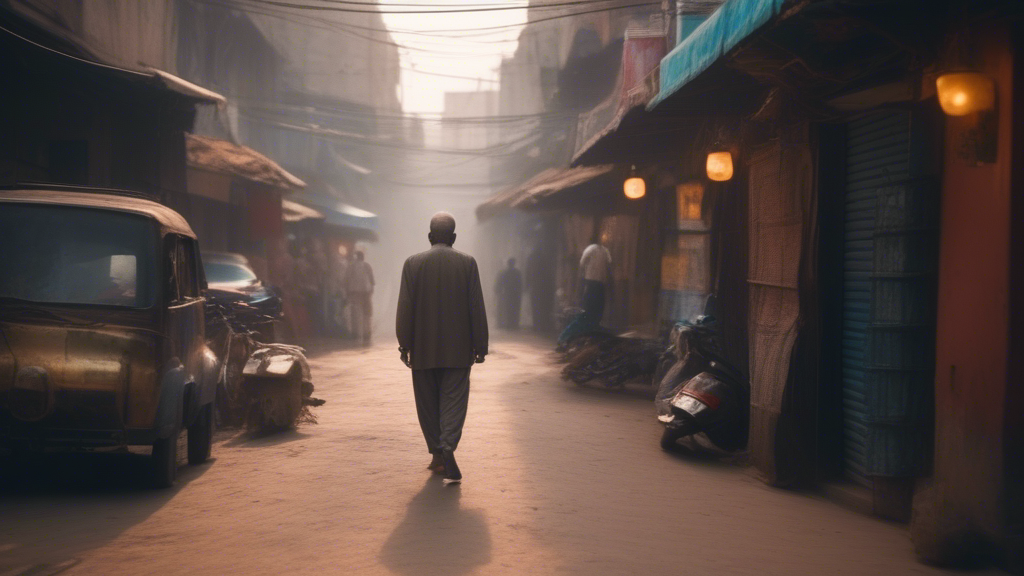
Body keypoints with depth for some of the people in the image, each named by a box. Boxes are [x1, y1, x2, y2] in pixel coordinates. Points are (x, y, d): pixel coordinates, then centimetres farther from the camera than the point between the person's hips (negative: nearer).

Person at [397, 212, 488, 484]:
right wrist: (480, 345, 3)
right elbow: (477, 307, -2)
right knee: (454, 401, -1)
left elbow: (405, 308, -2)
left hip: (423, 349, 1)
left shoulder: (413, 263, -1)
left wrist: (404, 345, 4)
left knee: (428, 403, 12)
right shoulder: (467, 263, -2)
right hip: (457, 348, -1)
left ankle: (438, 454, 17)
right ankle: (448, 449, -20)